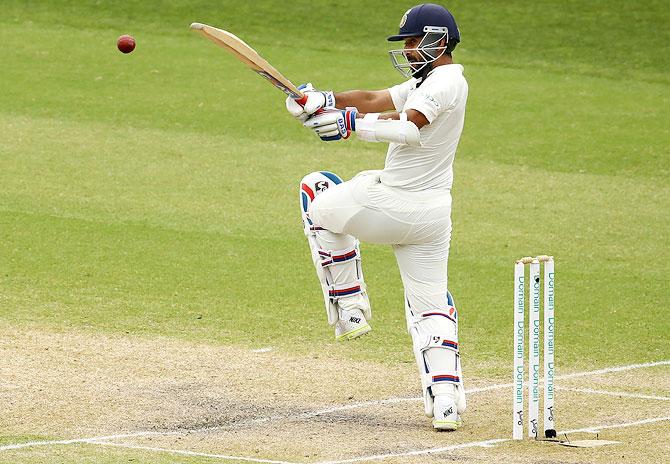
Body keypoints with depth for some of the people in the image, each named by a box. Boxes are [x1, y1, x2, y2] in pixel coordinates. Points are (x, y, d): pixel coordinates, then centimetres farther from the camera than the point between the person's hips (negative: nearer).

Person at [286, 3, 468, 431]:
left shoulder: (445, 82, -15)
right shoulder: (426, 82, 17)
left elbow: (408, 126, -32)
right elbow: (375, 100, 12)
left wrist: (352, 122, -31)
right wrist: (324, 100, -1)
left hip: (392, 206, -9)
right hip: (434, 214, 9)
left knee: (318, 197, 16)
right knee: (431, 303, 10)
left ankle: (349, 308, 16)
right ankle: (446, 402, -3)